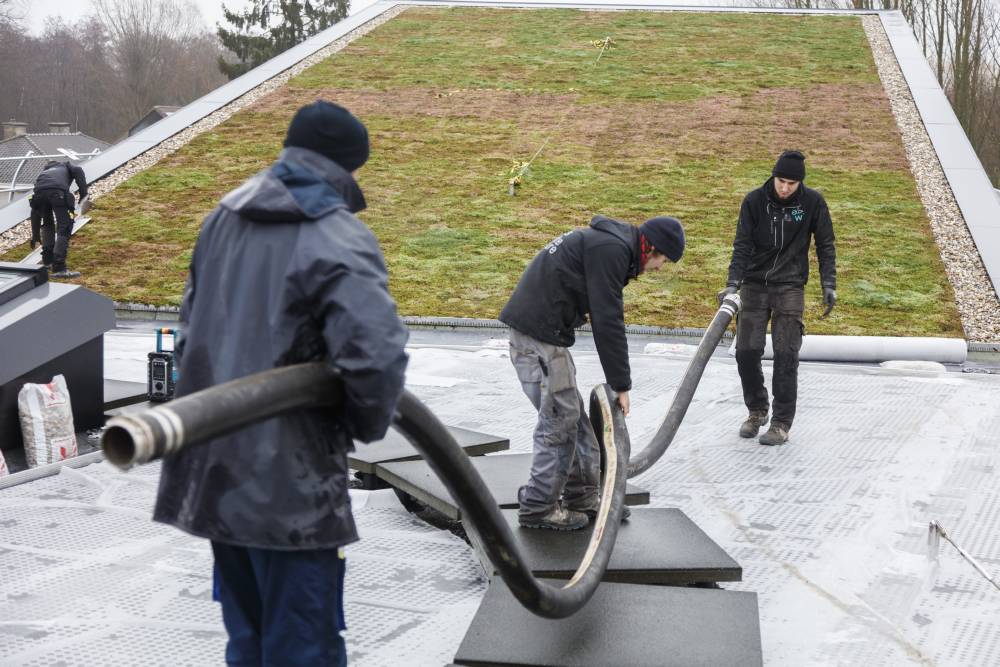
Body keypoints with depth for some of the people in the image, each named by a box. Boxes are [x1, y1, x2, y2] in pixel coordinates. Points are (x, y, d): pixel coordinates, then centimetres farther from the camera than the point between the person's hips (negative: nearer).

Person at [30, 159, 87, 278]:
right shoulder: (66, 166, 39)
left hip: (39, 192, 4)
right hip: (58, 192, -4)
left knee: (47, 224, 29)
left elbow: (35, 211, 41)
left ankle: (48, 259, 26)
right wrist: (83, 191, 5)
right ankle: (59, 267, -9)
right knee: (64, 228, 0)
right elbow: (78, 171, 8)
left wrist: (35, 234, 45)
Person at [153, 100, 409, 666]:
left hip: (212, 470, 8)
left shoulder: (223, 220, 11)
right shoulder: (338, 240, -15)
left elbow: (193, 328, 19)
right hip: (290, 482, -8)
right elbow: (377, 354, -26)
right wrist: (369, 422, -7)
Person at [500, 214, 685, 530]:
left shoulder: (610, 242, 18)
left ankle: (582, 497, 25)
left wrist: (617, 380, 22)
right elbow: (608, 321, -18)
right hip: (538, 335, -10)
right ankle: (538, 507, 7)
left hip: (539, 329, 10)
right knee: (559, 419, -3)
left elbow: (606, 316, 23)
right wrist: (621, 384, -12)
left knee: (572, 415, 16)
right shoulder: (612, 249, -15)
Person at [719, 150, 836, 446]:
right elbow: (742, 245, -7)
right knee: (746, 350, -2)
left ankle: (781, 423, 2)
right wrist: (733, 283, -19)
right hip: (754, 285, 1)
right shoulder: (754, 201, -6)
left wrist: (829, 284, -6)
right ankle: (756, 410, 20)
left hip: (790, 288, -1)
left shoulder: (812, 202, -6)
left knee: (785, 354, -7)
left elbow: (825, 245, 2)